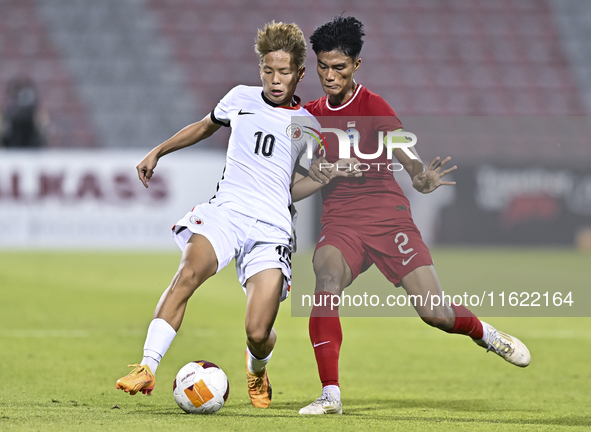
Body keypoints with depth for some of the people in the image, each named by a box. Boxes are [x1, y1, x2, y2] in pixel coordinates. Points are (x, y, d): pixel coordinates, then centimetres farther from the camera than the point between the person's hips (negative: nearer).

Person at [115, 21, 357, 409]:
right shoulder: (241, 99, 13)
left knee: (258, 334, -13)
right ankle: (147, 369, -35)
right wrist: (157, 152, 33)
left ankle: (257, 373, 25)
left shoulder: (308, 125, 11)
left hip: (272, 227, 0)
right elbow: (205, 127, 33)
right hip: (226, 211, 0)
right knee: (188, 274, -33)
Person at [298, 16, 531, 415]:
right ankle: (330, 395, -25)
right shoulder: (311, 114, 10)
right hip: (340, 222, 3)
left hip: (388, 215, -3)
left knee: (435, 312, -8)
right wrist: (315, 172, 0)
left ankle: (484, 333, 27)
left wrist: (421, 177, -40)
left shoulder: (372, 106, -5)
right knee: (326, 285, -28)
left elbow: (402, 151, -19)